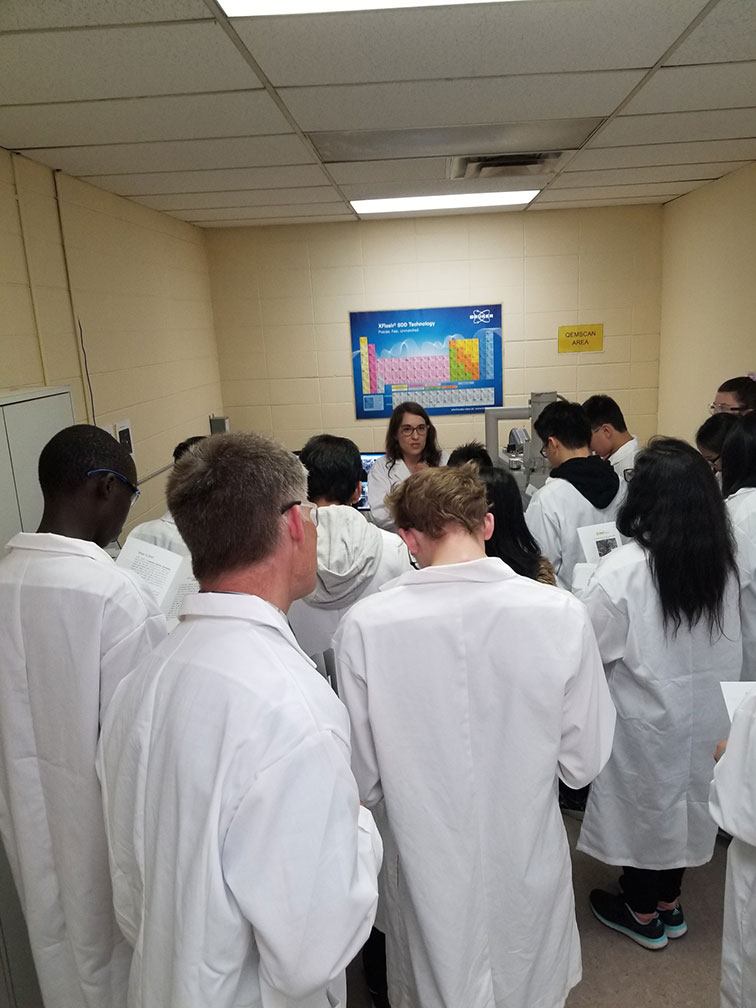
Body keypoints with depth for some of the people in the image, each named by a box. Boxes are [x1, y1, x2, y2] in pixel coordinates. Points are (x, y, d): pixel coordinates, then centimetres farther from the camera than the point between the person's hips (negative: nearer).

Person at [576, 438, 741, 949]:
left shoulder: (625, 569, -27)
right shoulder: (722, 562, -7)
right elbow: (730, 641, 4)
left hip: (647, 718, -5)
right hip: (706, 715, 6)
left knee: (644, 802, 15)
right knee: (686, 799, 23)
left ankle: (643, 913, 37)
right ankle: (669, 902, 44)